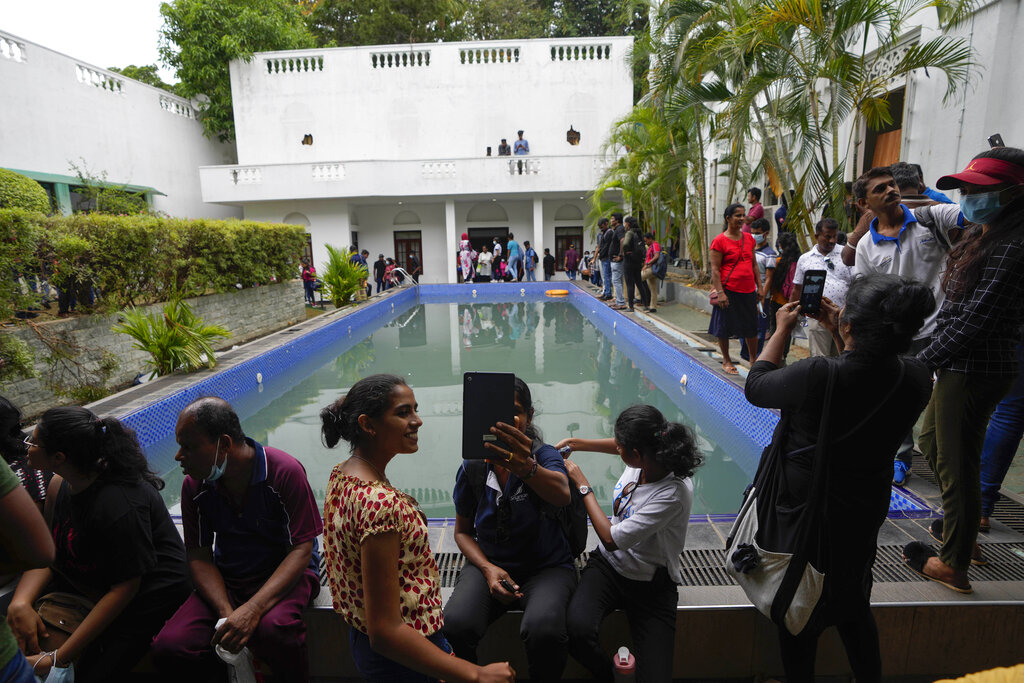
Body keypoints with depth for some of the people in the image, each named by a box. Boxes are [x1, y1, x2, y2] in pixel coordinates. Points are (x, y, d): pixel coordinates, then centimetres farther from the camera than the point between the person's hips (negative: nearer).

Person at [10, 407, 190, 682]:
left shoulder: (118, 504, -30)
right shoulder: (60, 486, -3)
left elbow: (125, 588, -25)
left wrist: (58, 658, -20)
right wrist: (20, 602, -16)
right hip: (89, 584, 8)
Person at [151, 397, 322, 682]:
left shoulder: (285, 472, -20)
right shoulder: (194, 485, -4)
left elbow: (302, 549, -18)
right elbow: (199, 556, 1)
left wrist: (253, 609, -29)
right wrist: (226, 612, -16)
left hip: (284, 573, -4)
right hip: (225, 580, 5)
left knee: (273, 627, -35)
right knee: (168, 649, -18)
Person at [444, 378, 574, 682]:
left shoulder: (544, 455, -10)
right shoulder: (472, 467, -3)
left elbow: (562, 494, -34)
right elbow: (462, 531, 9)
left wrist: (525, 467, -55)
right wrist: (488, 569, -9)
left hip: (546, 566, -2)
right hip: (490, 564, 2)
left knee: (544, 628, -32)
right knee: (455, 625, -26)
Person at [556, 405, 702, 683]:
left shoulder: (674, 493, -30)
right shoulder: (643, 458, -12)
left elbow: (611, 539, -25)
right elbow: (620, 448, 17)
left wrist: (582, 485, -17)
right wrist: (574, 443, 10)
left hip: (650, 585, -4)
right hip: (608, 565, 5)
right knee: (576, 629, -23)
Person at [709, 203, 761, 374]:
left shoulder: (749, 238, 12)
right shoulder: (719, 241, -7)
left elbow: (754, 265, 18)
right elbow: (715, 269, -11)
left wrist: (759, 287, 13)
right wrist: (720, 292, -17)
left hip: (748, 291, 6)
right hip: (729, 291, -6)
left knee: (752, 327, 14)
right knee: (724, 328, 4)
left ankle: (754, 359, 30)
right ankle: (726, 361, 20)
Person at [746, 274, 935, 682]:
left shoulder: (818, 376, -34)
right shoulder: (916, 378, -17)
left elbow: (755, 387, -15)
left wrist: (782, 330, -5)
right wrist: (838, 336, 4)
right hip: (866, 509, 5)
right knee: (854, 604, 30)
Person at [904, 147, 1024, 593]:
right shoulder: (983, 236, 12)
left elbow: (973, 321, -23)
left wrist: (925, 363, -17)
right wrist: (933, 357, 12)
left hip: (975, 372, -10)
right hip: (960, 367, 10)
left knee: (956, 463, 1)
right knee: (932, 443, 23)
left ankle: (954, 565, 17)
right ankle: (961, 529, 41)